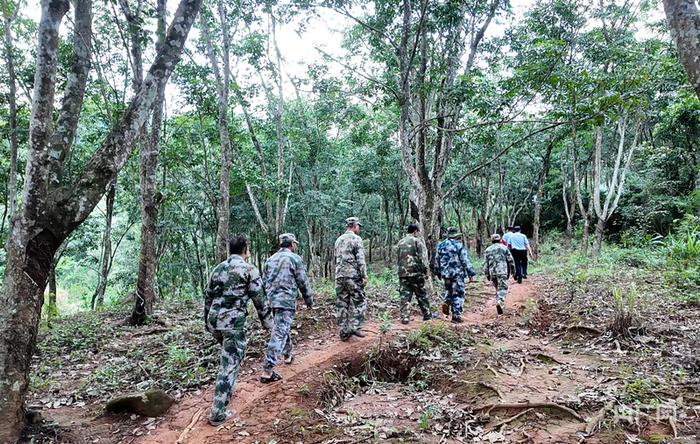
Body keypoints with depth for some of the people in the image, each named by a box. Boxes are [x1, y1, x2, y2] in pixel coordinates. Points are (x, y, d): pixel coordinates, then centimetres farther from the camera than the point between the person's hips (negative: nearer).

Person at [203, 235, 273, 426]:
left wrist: (207, 320, 27)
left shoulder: (218, 268, 14)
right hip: (234, 321, -7)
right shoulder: (249, 270, -4)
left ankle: (226, 392, 38)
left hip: (214, 319, 7)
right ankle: (217, 413, -1)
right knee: (230, 364, -2)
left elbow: (208, 296, 18)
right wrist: (267, 321, 5)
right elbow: (260, 299, -5)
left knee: (229, 357, 28)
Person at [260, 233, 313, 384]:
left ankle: (288, 355, 42)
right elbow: (303, 282, -3)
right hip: (286, 301, -7)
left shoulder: (271, 259, 14)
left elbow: (265, 282, 18)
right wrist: (309, 299, 10)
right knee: (279, 334, -8)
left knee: (283, 328, 26)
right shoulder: (295, 258, -5)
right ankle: (267, 371, -11)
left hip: (272, 300, 7)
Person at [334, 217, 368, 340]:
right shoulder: (356, 239, -5)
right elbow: (360, 259, -12)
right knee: (358, 302, 3)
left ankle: (344, 332, 10)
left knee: (341, 304, 7)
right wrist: (364, 276, -11)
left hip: (339, 276, 7)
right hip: (353, 275, -6)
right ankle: (355, 327, -5)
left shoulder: (338, 240, 16)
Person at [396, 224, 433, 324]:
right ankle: (427, 315, 19)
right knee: (422, 295, 9)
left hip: (402, 273, 4)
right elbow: (423, 258, -9)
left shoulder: (400, 242, 14)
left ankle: (404, 317, 2)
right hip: (416, 272, -4)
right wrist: (425, 270, -4)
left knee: (405, 296, 5)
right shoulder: (418, 241, -3)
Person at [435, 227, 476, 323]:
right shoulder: (459, 246, -9)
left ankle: (447, 303, 3)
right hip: (457, 274, -5)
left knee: (449, 289, 27)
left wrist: (440, 273, 23)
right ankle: (456, 316, 2)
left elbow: (438, 261, 14)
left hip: (445, 274, 5)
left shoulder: (440, 245, 8)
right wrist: (471, 274, -5)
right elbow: (466, 261, -10)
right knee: (458, 294, 3)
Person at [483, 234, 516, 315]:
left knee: (498, 288, 17)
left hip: (492, 272, 3)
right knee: (503, 288, -7)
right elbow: (510, 260, 4)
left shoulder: (487, 250, 11)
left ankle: (499, 302, 17)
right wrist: (513, 270, 15)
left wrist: (487, 275, 13)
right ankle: (500, 302, -27)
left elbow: (485, 264, 9)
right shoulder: (504, 248, 4)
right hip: (502, 272, -3)